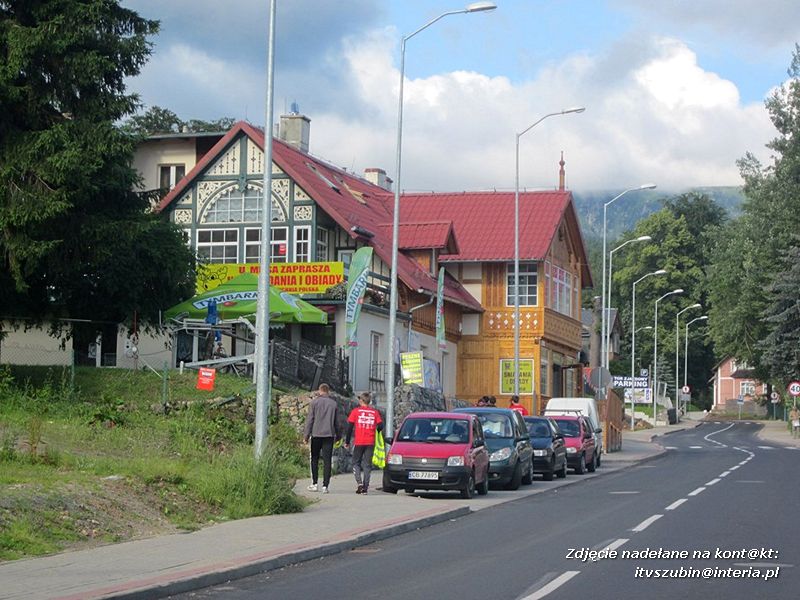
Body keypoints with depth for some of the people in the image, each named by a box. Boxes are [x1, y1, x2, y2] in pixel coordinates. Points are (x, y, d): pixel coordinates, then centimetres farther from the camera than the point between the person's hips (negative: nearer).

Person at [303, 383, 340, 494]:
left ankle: (314, 483, 8)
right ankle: (325, 485, -3)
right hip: (329, 435, 2)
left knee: (314, 459, 10)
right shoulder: (334, 403, 7)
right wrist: (337, 436, 20)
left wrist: (306, 435, 2)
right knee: (327, 460, 1)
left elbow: (310, 419, -2)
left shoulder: (314, 402, 0)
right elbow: (336, 421, 12)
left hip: (316, 434, -2)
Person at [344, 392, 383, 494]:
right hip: (370, 442, 2)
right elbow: (380, 426, 1)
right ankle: (365, 487, 2)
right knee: (367, 465, 7)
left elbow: (350, 427, -1)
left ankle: (359, 482, -11)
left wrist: (347, 442, 5)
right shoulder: (375, 412, 5)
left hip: (359, 442, -2)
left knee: (356, 463, 10)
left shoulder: (355, 411, 0)